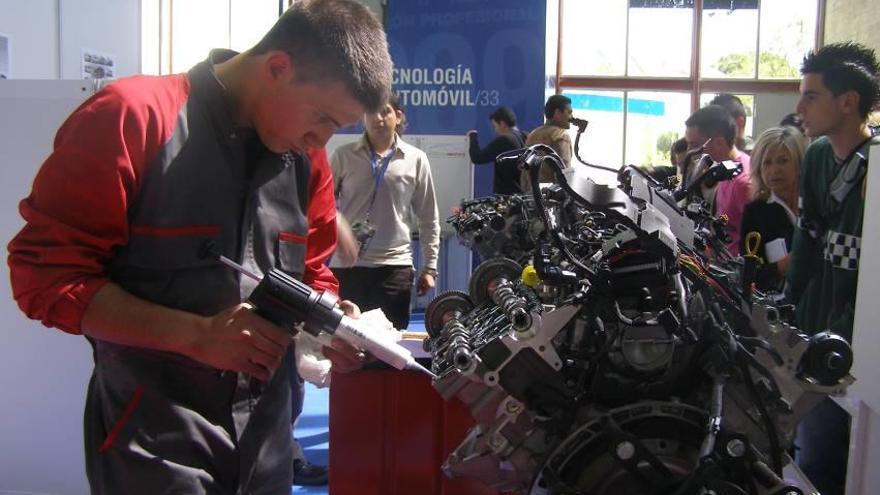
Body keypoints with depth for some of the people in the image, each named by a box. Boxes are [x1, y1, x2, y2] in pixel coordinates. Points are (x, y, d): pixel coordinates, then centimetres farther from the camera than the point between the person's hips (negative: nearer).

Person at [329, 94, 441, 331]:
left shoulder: (416, 159, 4)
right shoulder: (343, 155, 2)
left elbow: (428, 219, 8)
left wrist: (429, 267, 5)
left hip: (395, 266, 0)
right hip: (346, 264, 0)